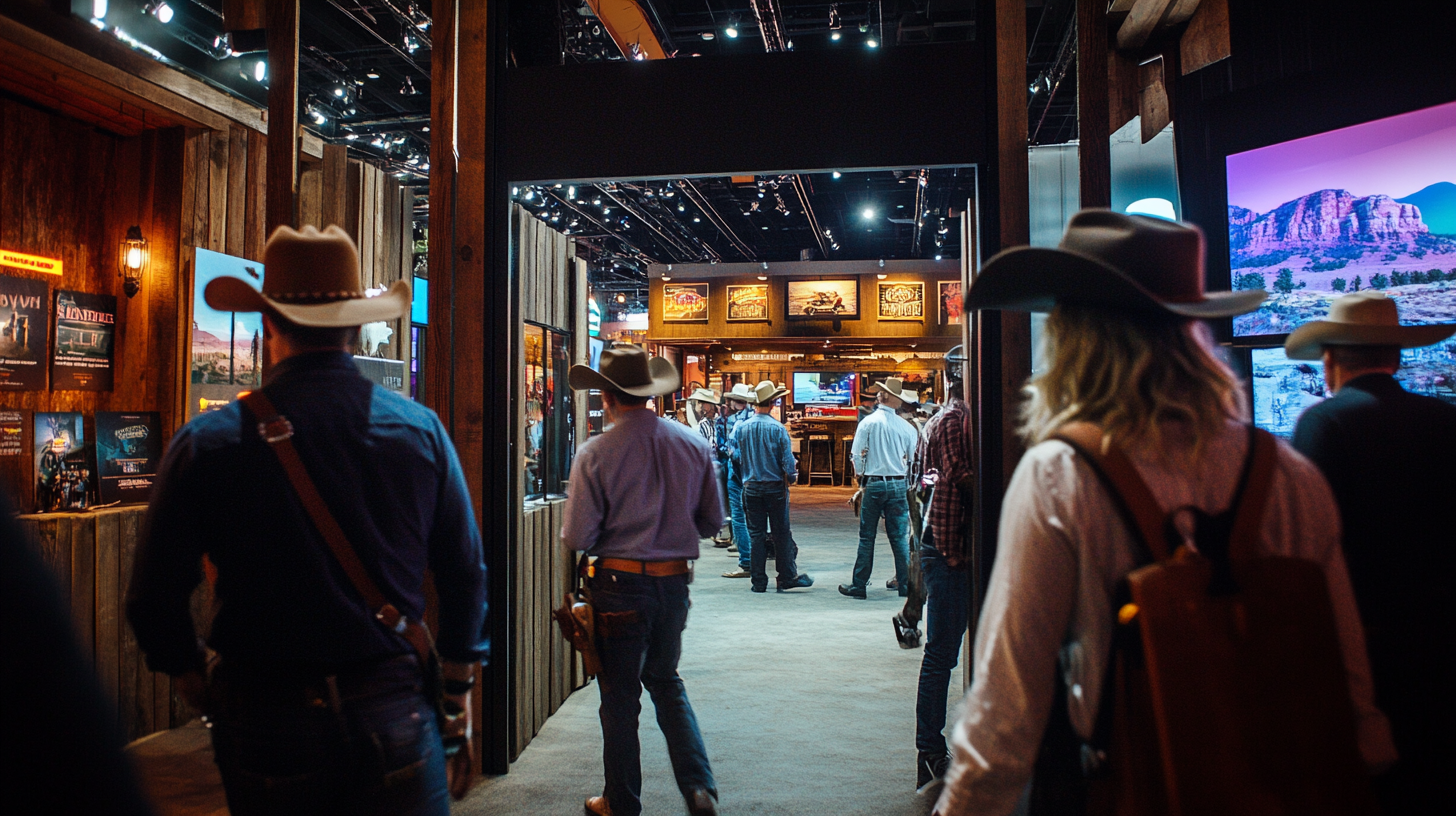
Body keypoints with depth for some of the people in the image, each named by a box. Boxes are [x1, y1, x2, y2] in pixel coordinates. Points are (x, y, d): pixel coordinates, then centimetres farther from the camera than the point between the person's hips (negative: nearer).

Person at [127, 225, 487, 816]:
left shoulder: (206, 442, -9)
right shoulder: (421, 429, -5)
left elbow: (153, 597, -4)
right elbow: (466, 574, 0)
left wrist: (193, 680, 14)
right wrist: (457, 688, 12)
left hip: (264, 717, 0)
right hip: (395, 711, 0)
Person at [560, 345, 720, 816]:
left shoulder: (595, 454, -13)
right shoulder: (692, 444, -2)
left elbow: (577, 538, -13)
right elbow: (713, 521, 5)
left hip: (620, 586, -4)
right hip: (675, 582, 4)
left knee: (620, 694, 12)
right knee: (666, 681, 23)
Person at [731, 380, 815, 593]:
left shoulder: (741, 428, -4)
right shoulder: (778, 428, -12)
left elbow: (736, 458, 0)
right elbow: (788, 461, -10)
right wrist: (792, 476, 9)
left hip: (751, 488, 2)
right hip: (775, 487, -2)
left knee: (756, 534, 7)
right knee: (782, 533, 7)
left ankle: (759, 581, 9)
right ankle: (788, 577, 13)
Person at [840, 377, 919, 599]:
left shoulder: (868, 422, -6)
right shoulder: (906, 427, 1)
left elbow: (857, 455, -5)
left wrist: (862, 478, 9)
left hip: (873, 483, -2)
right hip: (898, 485, 2)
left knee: (867, 537, 3)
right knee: (900, 537, 7)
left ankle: (859, 585, 7)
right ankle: (905, 584, 9)